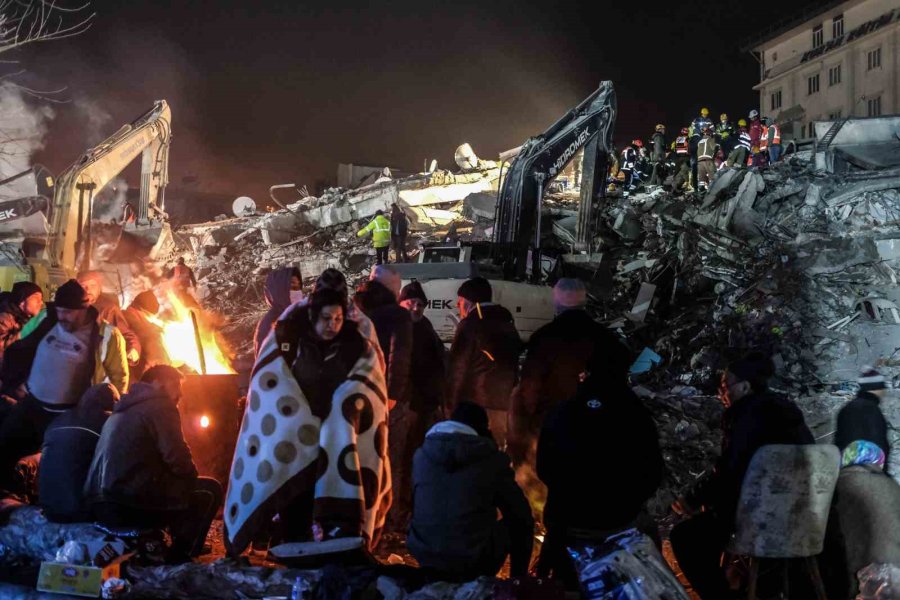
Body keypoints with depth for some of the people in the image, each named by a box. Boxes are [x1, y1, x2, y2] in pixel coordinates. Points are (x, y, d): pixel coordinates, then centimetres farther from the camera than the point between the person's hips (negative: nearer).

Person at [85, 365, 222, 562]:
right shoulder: (160, 406, -2)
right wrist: (191, 477, 9)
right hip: (129, 504, -9)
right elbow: (178, 460, -12)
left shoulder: (123, 409, 25)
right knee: (209, 490, 5)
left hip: (99, 506, 9)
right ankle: (179, 560, 6)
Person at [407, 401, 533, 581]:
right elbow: (521, 515, 3)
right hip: (473, 561, -4)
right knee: (520, 525, 21)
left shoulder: (422, 454, 6)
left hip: (426, 558, 4)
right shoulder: (492, 459, -3)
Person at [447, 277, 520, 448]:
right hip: (505, 405, 7)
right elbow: (514, 366, 16)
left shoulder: (470, 325, -6)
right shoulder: (508, 324, 15)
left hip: (476, 405, -7)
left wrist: (451, 405, -5)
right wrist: (510, 401, 18)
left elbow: (458, 369, -9)